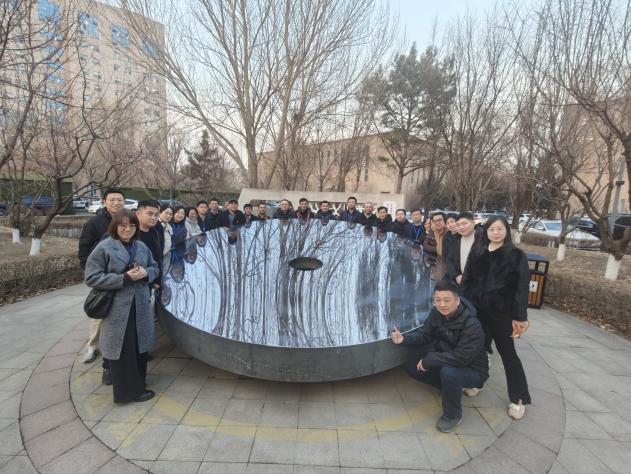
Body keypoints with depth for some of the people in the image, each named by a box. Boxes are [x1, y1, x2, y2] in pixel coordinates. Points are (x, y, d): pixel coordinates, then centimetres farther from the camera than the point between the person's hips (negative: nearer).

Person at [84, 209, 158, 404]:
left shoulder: (142, 247, 8)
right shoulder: (103, 248, -9)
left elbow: (155, 267, 17)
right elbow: (91, 278, -12)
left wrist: (146, 273, -7)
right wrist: (124, 278, -20)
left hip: (140, 306, 6)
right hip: (118, 309, -5)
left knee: (140, 347, 14)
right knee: (123, 351, 3)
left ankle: (138, 385, 33)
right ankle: (128, 391, 20)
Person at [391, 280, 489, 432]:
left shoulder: (472, 325, -30)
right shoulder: (436, 313, -11)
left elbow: (461, 357, -34)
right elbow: (424, 334, -7)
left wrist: (428, 360, -29)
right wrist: (404, 339, -26)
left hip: (472, 370, -6)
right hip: (446, 361, 7)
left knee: (448, 372, -36)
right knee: (412, 367, -4)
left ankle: (452, 415, -7)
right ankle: (454, 387, 15)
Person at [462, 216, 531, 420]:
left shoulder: (517, 256, -6)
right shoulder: (477, 252, 5)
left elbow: (521, 288, -9)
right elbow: (466, 279, 8)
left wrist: (519, 317, -13)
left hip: (501, 313, -3)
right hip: (476, 310, 3)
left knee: (508, 353, 7)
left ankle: (519, 399, 22)